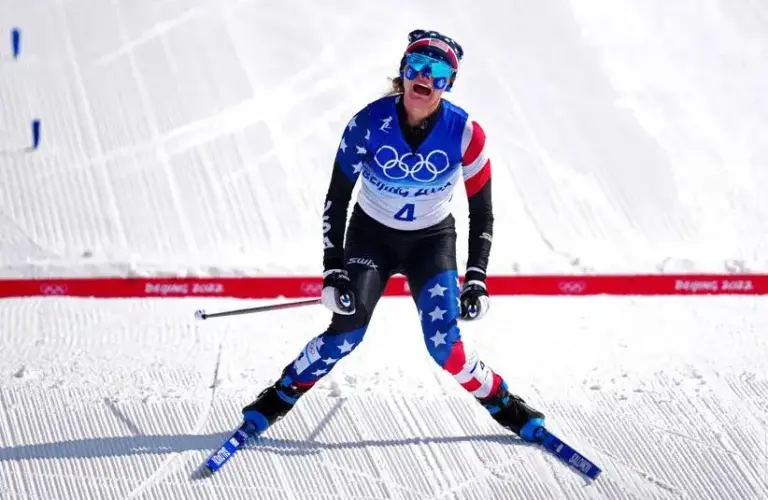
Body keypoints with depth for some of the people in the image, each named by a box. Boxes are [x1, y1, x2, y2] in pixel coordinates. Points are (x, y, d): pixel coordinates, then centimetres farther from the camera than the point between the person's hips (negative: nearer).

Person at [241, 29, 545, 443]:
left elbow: (482, 214, -9)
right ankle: (279, 398, 6)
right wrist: (333, 271, -17)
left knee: (444, 345, -14)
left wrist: (476, 280, -14)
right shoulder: (370, 123, -22)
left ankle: (501, 402, 12)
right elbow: (336, 199, -13)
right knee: (346, 333, -16)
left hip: (433, 241, 0)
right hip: (371, 235, 0)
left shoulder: (465, 134, -20)